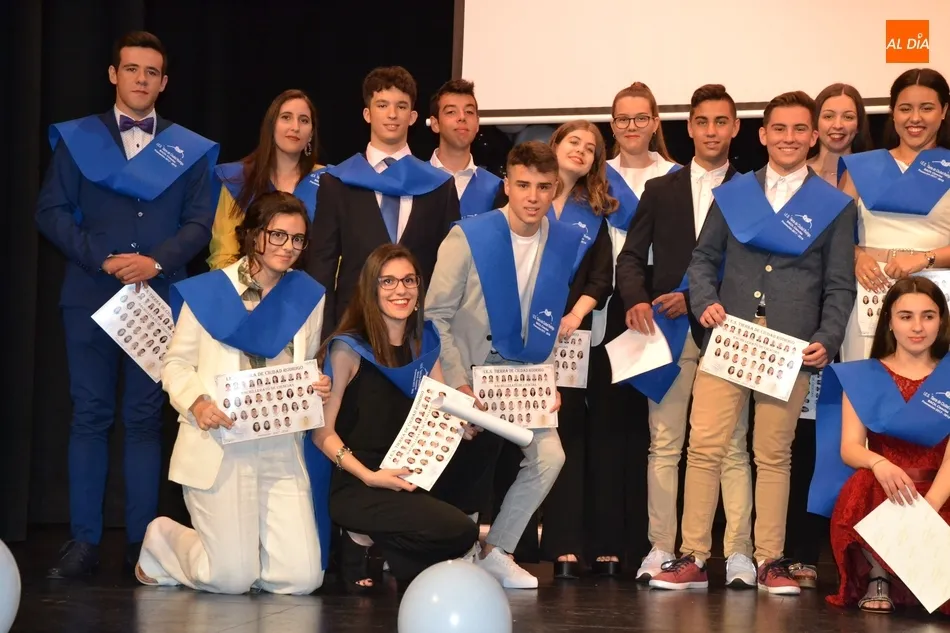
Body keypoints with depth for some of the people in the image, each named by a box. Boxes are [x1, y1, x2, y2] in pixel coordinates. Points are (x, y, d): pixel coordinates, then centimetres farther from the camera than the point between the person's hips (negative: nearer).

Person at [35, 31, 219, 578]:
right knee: (90, 416, 0)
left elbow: (200, 222, 3)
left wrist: (156, 261, -13)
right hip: (91, 297, 0)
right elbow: (52, 211, 2)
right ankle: (84, 541, 2)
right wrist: (100, 258, -11)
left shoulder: (189, 151, 9)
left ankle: (142, 540, 5)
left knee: (146, 418, 3)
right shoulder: (77, 139, 8)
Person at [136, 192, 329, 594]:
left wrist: (317, 387, -5)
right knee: (232, 580, -8)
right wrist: (197, 402, -18)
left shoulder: (308, 297, 9)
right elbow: (176, 364, 2)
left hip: (280, 450, 4)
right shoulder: (207, 291, -1)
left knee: (302, 578, -6)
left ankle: (239, 544, 26)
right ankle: (162, 540, 23)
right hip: (218, 445, -4)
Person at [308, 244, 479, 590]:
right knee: (459, 532, -23)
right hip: (355, 488, -6)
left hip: (408, 482, 6)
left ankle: (379, 552, 4)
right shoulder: (349, 349, -7)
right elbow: (323, 432, -8)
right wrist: (369, 476, -20)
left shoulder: (424, 343, 12)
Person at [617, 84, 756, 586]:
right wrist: (636, 300, -10)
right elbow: (631, 256, 10)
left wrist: (697, 297, -10)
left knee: (732, 446, -3)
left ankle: (739, 553, -1)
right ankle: (661, 549, 3)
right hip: (670, 331, 2)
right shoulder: (660, 190, 14)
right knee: (664, 445, 1)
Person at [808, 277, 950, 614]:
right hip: (879, 489, 1)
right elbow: (849, 448, 0)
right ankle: (877, 580, -14)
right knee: (866, 485, -35)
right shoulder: (862, 377, 11)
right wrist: (880, 464, -26)